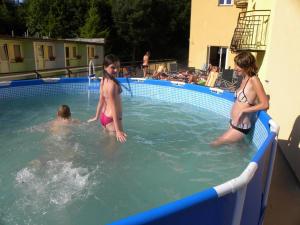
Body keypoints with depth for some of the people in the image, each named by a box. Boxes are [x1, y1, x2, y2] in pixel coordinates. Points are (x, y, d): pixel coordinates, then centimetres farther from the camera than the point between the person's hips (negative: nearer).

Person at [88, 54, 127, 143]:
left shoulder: (103, 80, 2)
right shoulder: (112, 84, -24)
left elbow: (101, 100, 10)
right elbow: (113, 108, -26)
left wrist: (96, 117, 21)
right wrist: (118, 131, -26)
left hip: (104, 116, 9)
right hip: (112, 119, -9)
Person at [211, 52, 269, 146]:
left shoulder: (254, 80, -18)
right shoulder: (244, 79, 7)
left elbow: (265, 105, -20)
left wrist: (243, 111, -21)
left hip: (240, 127, -9)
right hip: (234, 123, 9)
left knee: (214, 145, 3)